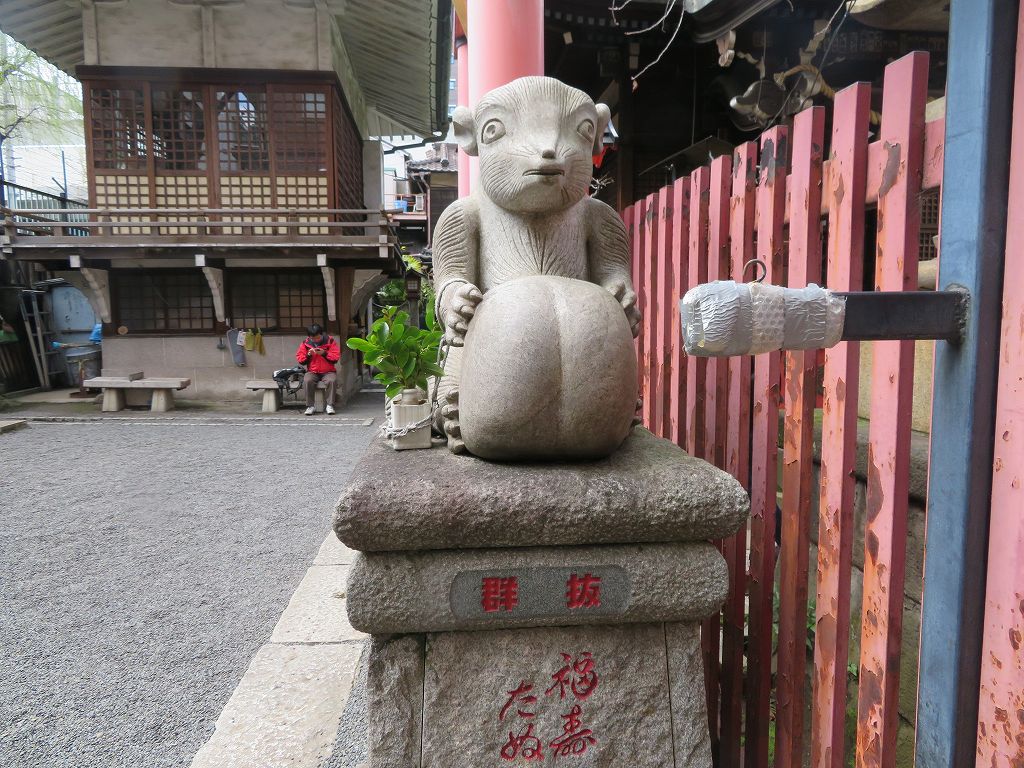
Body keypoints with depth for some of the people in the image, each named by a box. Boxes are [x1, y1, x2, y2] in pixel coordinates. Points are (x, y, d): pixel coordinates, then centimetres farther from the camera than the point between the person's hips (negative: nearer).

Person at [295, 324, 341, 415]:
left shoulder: (330, 341, -1)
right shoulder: (305, 343, 5)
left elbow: (336, 358, -5)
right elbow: (300, 360, 6)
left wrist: (324, 353, -18)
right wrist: (308, 355, -12)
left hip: (328, 372, -1)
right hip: (312, 372, 1)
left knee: (332, 380, -34)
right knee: (307, 381, -32)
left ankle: (330, 405, -24)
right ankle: (310, 406, -21)